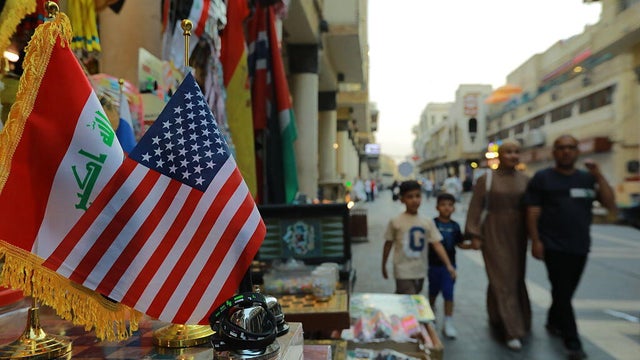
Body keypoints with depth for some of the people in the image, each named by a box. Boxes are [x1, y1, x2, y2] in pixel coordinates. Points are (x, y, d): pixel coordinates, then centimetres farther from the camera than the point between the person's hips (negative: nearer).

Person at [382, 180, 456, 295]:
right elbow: (388, 244, 0)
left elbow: (437, 244, -3)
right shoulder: (396, 222, -9)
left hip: (420, 272, 5)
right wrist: (384, 266, 7)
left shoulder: (427, 222, -1)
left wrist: (448, 265, -12)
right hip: (403, 272, -4)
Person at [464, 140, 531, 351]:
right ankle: (513, 330, 2)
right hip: (494, 234, -4)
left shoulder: (525, 180, 5)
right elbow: (475, 208, -6)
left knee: (516, 278, 12)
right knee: (502, 280, -3)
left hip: (517, 236, 4)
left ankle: (498, 318, 33)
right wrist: (474, 235, -11)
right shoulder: (486, 179, -5)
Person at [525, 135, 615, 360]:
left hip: (580, 247, 5)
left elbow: (611, 205, 1)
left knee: (566, 291, 14)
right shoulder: (542, 178, -3)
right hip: (554, 246, -4)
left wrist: (599, 176, -7)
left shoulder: (587, 179, 9)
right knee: (562, 292, -4)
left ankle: (554, 322, 36)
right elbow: (533, 212, -6)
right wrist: (535, 241, -13)